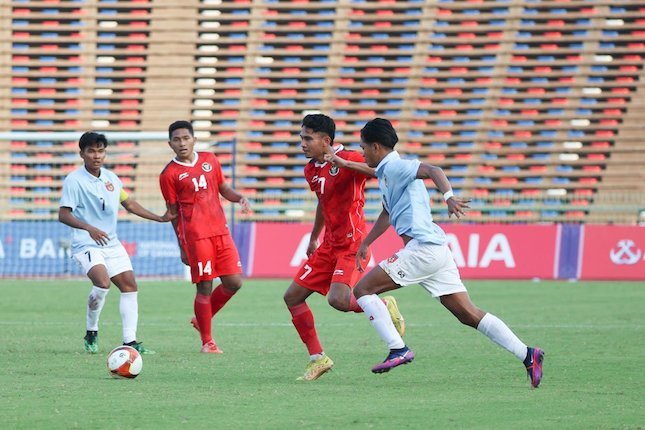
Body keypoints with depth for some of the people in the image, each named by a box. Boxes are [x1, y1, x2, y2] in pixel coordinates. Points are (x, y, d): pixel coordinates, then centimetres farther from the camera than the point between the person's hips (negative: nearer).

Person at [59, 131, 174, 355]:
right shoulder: (74, 181, -11)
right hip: (86, 244, -7)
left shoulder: (110, 178, 10)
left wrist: (160, 218, 20)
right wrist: (89, 229, -31)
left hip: (111, 244, 7)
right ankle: (91, 333, -8)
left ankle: (130, 341, 6)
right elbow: (63, 214, -17)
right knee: (102, 283, -27)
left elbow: (129, 203, 22)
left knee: (129, 286, 2)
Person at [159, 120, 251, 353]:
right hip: (195, 236, -5)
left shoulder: (210, 160, 12)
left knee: (233, 282, 1)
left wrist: (240, 197, -1)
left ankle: (202, 319, 23)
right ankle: (207, 341, 7)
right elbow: (173, 212, 2)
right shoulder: (169, 174, -2)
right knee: (204, 286, -4)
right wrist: (182, 246, 2)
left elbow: (223, 188, 21)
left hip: (220, 230, 5)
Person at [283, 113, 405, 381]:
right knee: (293, 297, 4)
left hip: (352, 244, -8)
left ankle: (384, 307, 3)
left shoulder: (350, 160, -15)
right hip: (329, 246, 8)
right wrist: (314, 238, 33)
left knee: (338, 299, -27)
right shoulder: (311, 170, 10)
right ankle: (317, 359, 13)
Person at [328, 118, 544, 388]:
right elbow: (388, 214, 38)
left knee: (363, 289, -3)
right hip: (436, 251, 10)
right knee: (468, 314, 4)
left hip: (422, 249, -10)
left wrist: (448, 196, -41)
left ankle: (398, 350, -9)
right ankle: (527, 355, -4)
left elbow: (432, 170, -25)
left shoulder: (395, 167, -7)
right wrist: (365, 244, 44)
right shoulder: (386, 173, 23)